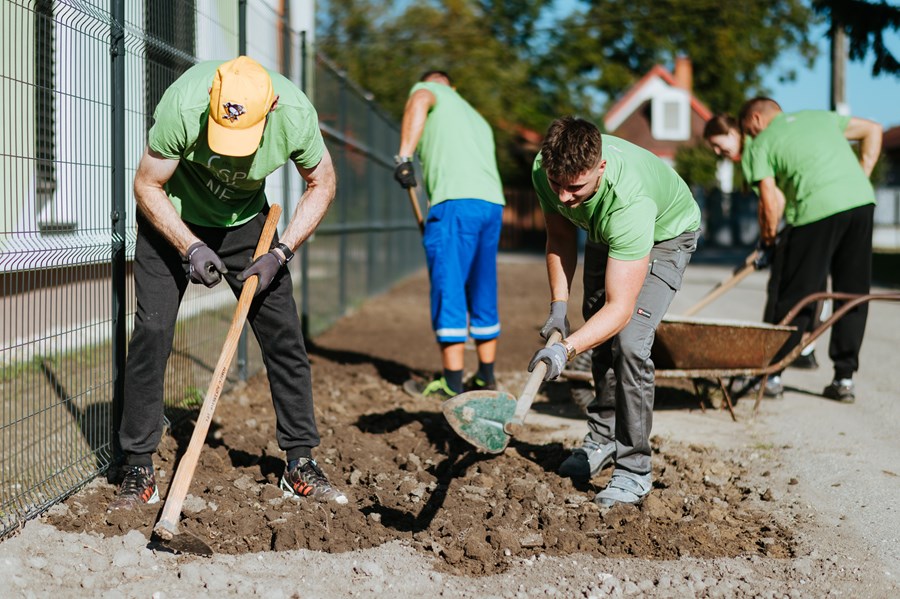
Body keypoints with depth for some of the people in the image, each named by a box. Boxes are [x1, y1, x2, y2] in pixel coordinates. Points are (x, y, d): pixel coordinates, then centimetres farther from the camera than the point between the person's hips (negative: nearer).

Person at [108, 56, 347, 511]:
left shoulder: (296, 114, -27)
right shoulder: (182, 107, -34)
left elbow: (322, 185, -8)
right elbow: (147, 186, -18)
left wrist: (280, 252, -18)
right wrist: (190, 248, -29)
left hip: (246, 220, 2)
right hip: (174, 219, -2)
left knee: (284, 335, -2)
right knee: (152, 330, -13)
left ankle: (301, 465, 10)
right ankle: (139, 472, -2)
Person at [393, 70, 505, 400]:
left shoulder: (428, 90, 14)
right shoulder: (478, 118, 33)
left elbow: (419, 102, -11)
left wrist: (405, 154, -19)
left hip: (456, 201, -7)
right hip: (493, 202, 7)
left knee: (449, 292, -4)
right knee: (483, 292, 15)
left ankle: (452, 382, -4)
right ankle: (486, 377, 22)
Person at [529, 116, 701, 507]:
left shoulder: (630, 201, -47)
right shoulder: (546, 169, -29)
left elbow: (619, 308, -47)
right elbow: (560, 236, -7)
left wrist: (567, 349, -59)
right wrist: (558, 306, -12)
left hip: (666, 235, -6)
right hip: (604, 233, 6)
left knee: (629, 340, -22)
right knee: (598, 334, 13)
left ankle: (633, 469, -11)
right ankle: (604, 436, 34)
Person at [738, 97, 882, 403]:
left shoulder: (760, 145, 10)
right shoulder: (820, 116, 26)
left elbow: (772, 203, 0)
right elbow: (872, 129, 27)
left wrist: (768, 238, 16)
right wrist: (862, 177, 23)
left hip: (817, 208, -5)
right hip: (861, 200, 5)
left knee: (795, 296, 5)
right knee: (853, 294, 11)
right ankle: (844, 378, 12)